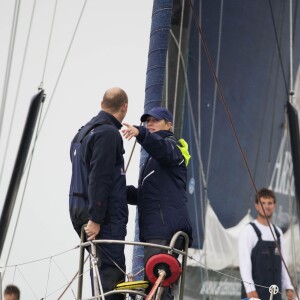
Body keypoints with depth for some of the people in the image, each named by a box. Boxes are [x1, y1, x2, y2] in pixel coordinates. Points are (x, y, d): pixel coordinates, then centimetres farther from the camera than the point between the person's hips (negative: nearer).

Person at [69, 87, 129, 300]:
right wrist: (95, 218, -21)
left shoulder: (83, 132, 19)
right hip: (106, 214, -9)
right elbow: (99, 178, -19)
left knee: (102, 267, 13)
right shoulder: (108, 133, -11)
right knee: (112, 273, -12)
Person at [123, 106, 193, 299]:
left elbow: (163, 150, -24)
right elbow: (143, 196, 30)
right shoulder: (152, 159, 32)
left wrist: (140, 133, -41)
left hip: (166, 227, -10)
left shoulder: (171, 144, 4)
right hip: (156, 228, 10)